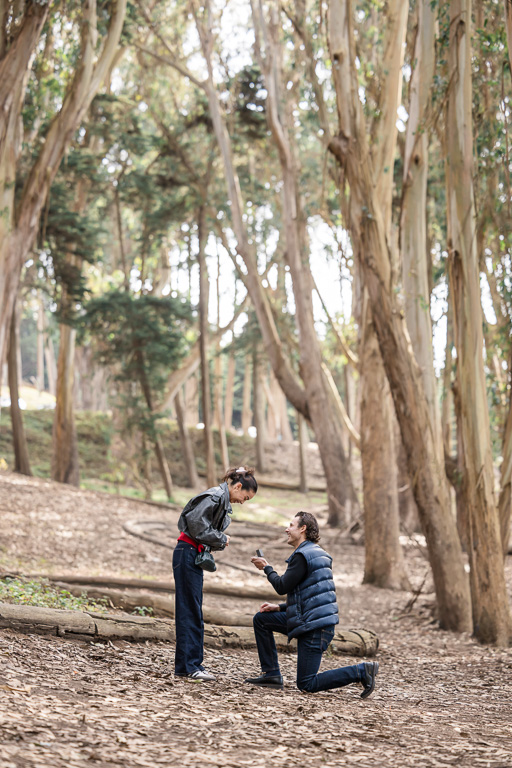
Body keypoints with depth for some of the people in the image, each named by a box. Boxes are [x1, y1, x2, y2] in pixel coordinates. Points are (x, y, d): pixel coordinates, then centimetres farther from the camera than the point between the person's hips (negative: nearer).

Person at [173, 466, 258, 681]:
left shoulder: (223, 500, 17)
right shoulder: (215, 496, -14)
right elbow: (196, 523, -21)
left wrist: (217, 542, 1)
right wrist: (221, 540, -10)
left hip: (195, 555, 10)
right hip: (187, 553, -10)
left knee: (193, 612, 10)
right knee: (190, 611, -8)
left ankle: (192, 665, 14)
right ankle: (187, 666, -7)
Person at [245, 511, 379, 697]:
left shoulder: (302, 555, -14)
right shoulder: (316, 553, 18)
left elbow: (282, 587, -13)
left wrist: (267, 568, 4)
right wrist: (280, 608, 17)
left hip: (314, 626, -10)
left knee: (306, 684, -7)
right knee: (261, 619, 15)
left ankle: (361, 671, -10)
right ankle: (271, 674, 14)